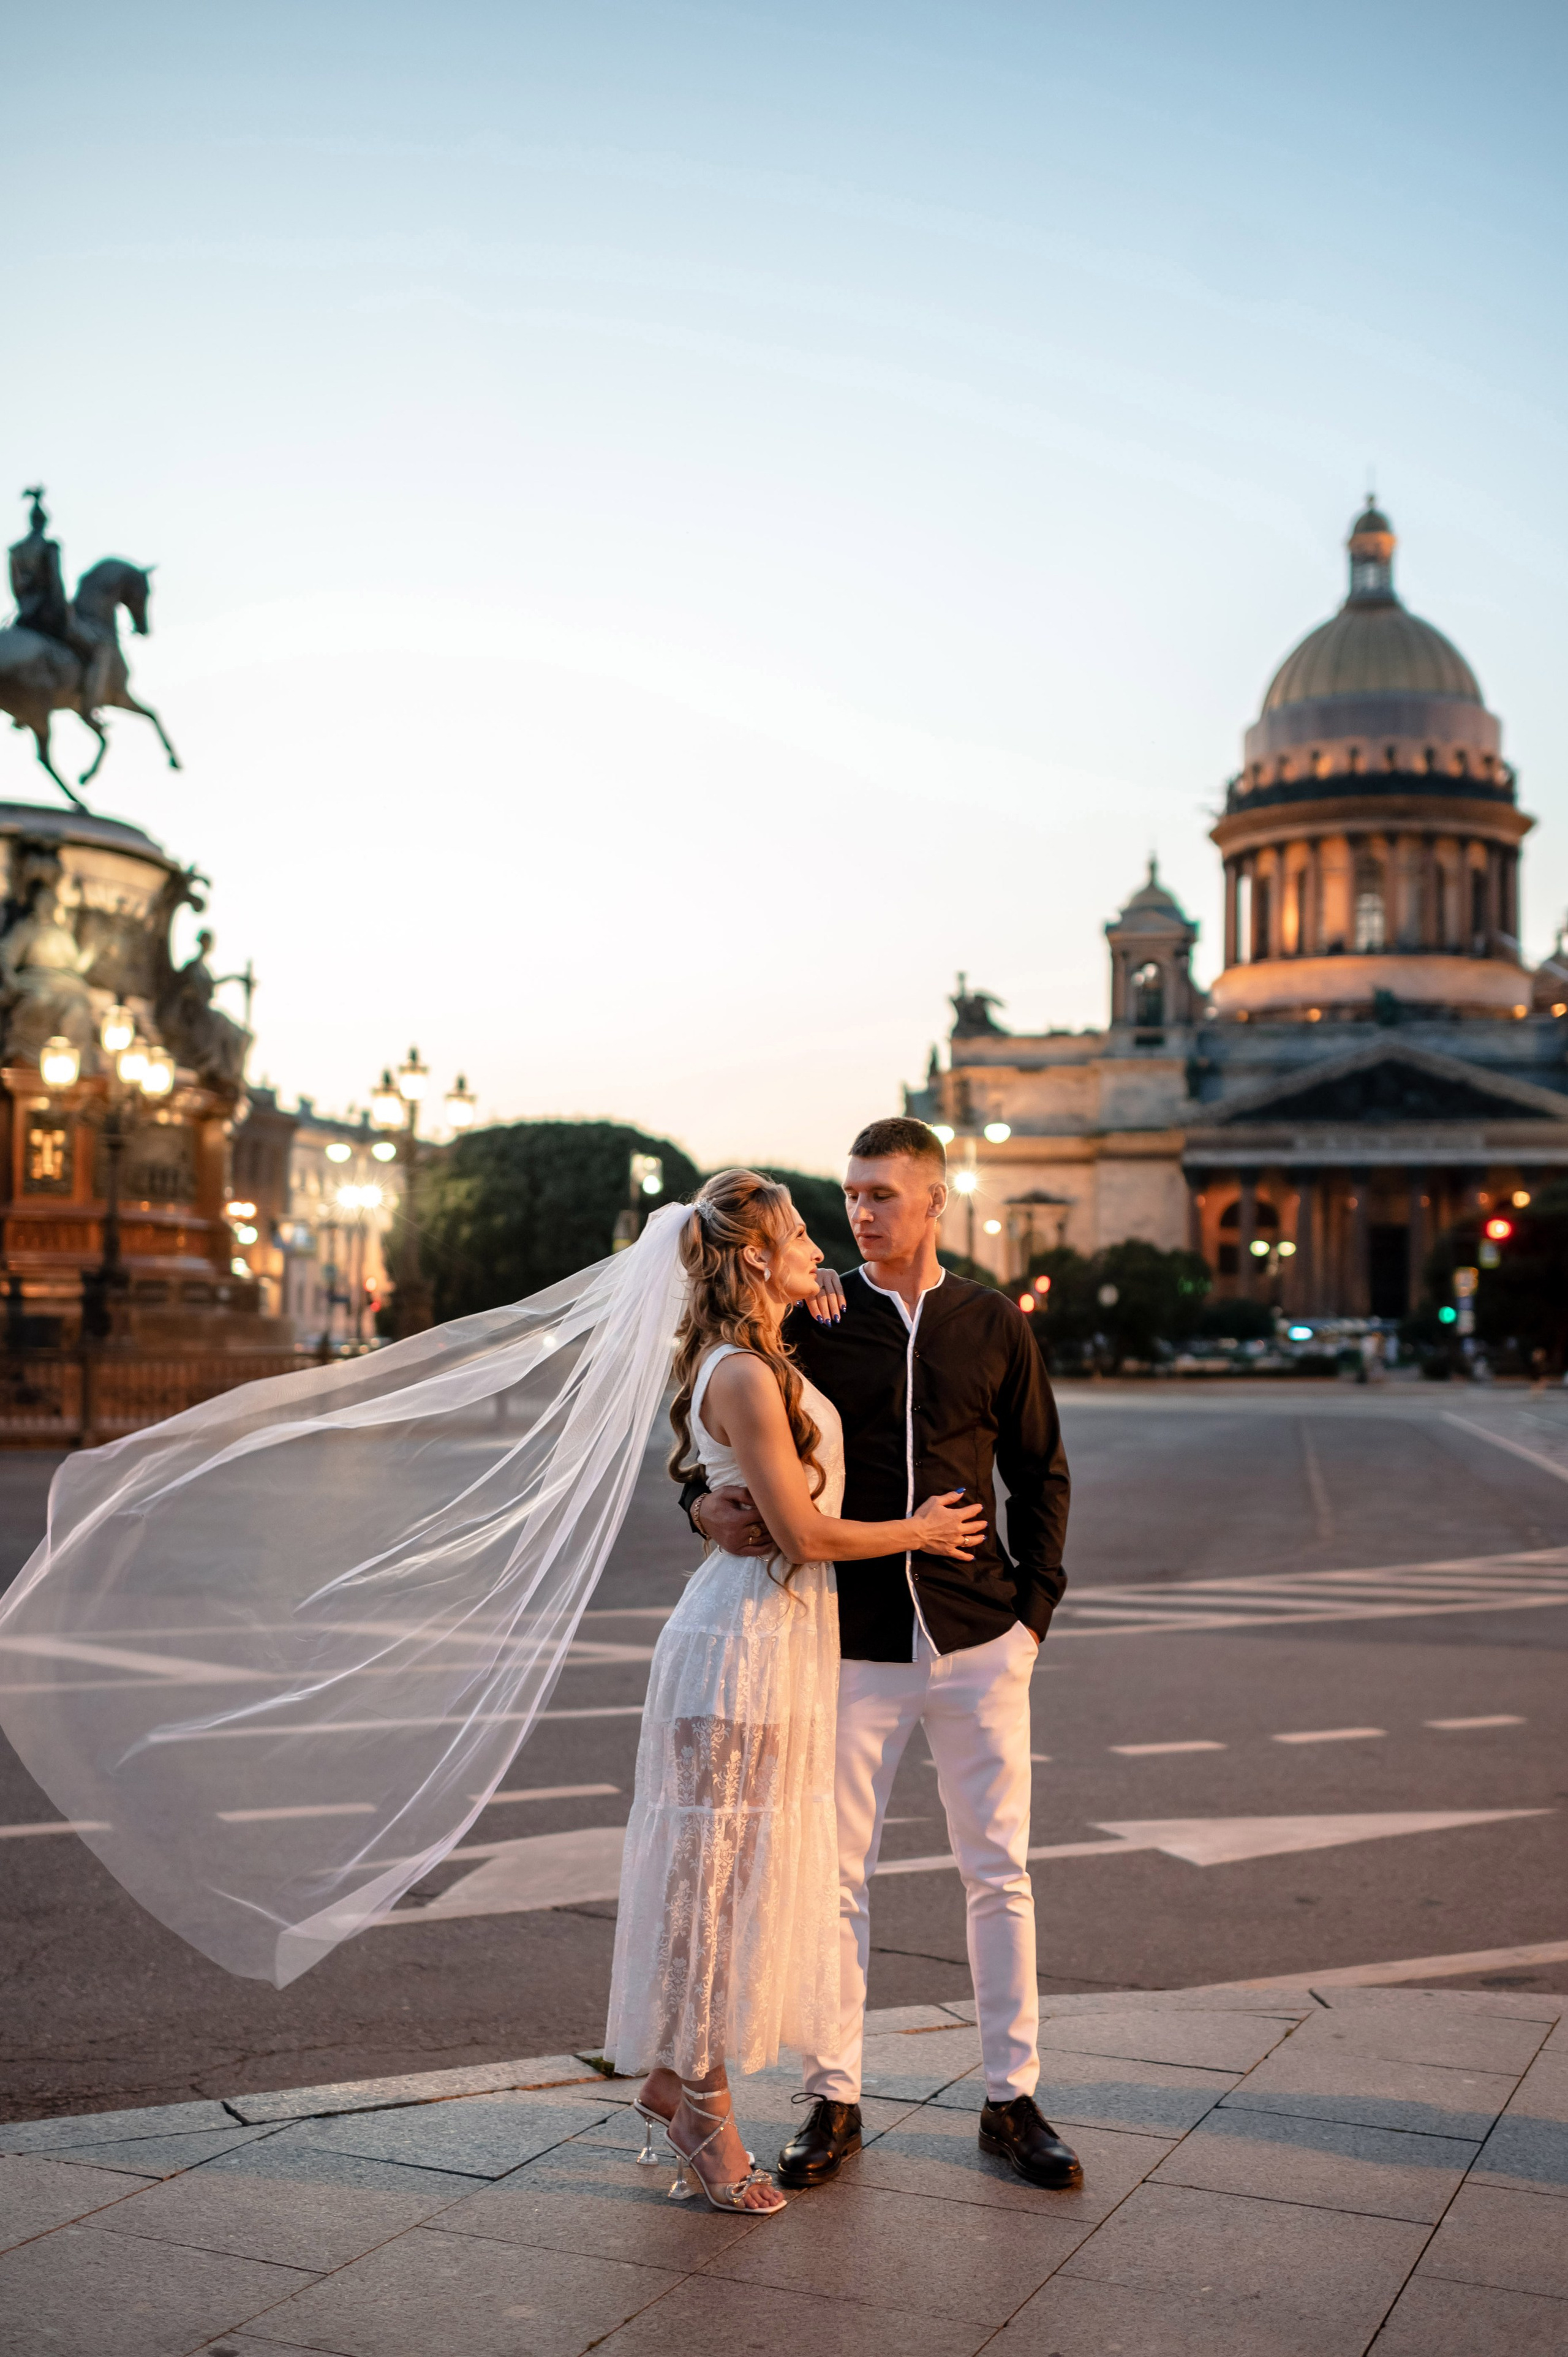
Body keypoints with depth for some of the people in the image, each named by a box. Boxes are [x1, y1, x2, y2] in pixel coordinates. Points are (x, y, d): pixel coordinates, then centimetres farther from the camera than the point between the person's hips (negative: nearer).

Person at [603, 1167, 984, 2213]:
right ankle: (704, 2104, 14)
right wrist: (919, 1531, -5)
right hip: (750, 1635, -10)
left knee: (744, 1865, 16)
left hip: (783, 1627, 10)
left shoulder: (762, 1363, 12)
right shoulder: (745, 1378, -20)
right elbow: (805, 1533, -19)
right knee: (724, 1862, 1)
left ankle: (675, 2075, 28)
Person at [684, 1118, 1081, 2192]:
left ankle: (1012, 2096, 22)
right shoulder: (810, 1321, 1)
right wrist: (705, 1498, -16)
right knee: (836, 1873, 5)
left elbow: (1041, 1475, 10)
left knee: (1000, 1871, 8)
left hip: (978, 1639, 1)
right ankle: (834, 2100, 20)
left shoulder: (993, 1324, 4)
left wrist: (1034, 1607, 2)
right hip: (854, 1641, 0)